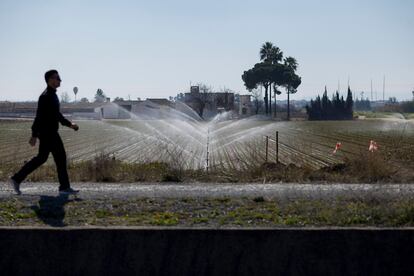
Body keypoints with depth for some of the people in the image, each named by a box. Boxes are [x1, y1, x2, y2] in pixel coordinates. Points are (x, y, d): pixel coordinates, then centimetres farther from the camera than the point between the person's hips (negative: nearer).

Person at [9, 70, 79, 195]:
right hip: (48, 133, -10)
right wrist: (34, 135, -21)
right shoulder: (46, 96, -16)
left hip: (50, 133, 10)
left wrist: (69, 124, 17)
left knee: (41, 158, 13)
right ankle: (64, 187, 4)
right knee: (60, 157, -4)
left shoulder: (53, 95, 16)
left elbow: (57, 114, 25)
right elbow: (39, 116, -19)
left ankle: (16, 179, 16)